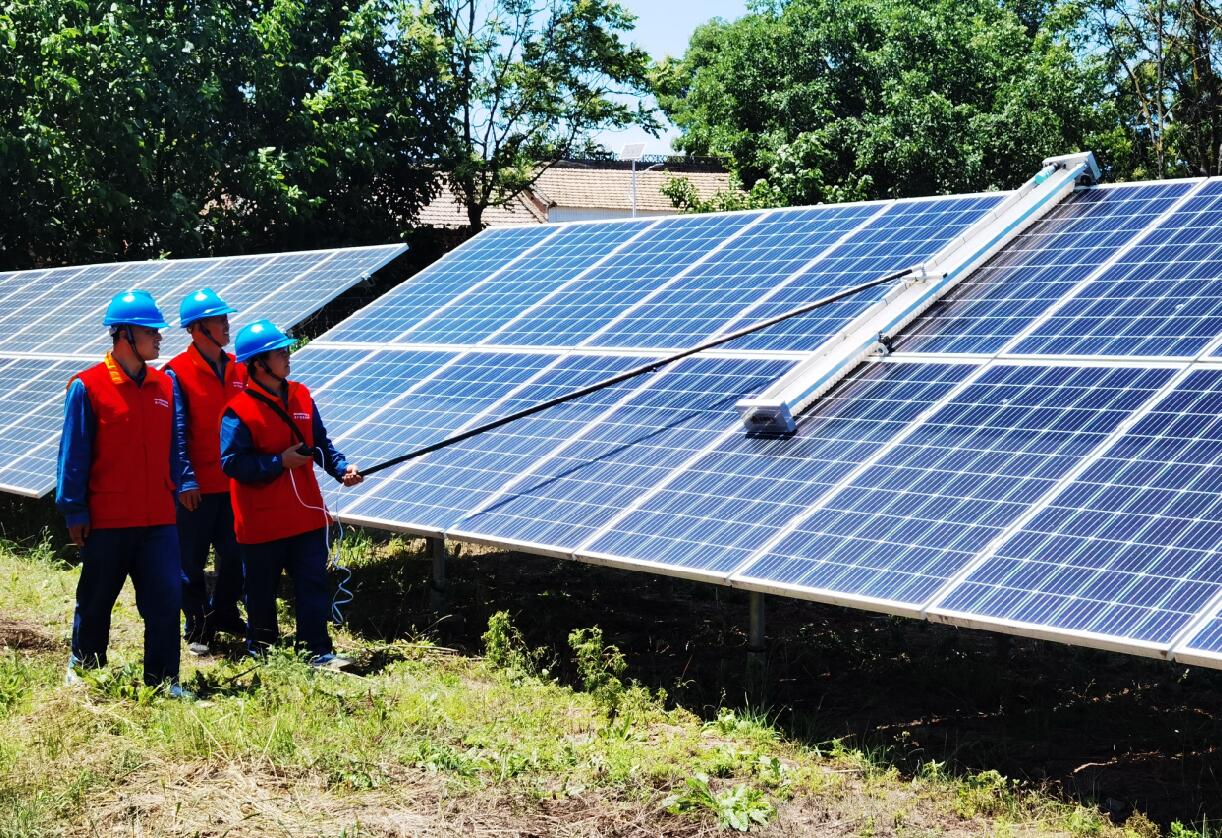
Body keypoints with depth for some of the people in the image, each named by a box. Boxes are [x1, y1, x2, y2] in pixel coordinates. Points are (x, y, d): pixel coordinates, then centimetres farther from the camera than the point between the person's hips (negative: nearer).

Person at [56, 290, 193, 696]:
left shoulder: (165, 384, 8)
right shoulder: (87, 387, -7)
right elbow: (74, 454, -6)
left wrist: (184, 481, 3)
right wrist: (74, 511, -8)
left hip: (158, 518, 4)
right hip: (106, 519, -4)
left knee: (166, 597, -2)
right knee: (95, 601, 11)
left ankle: (163, 679, 7)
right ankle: (83, 669, 32)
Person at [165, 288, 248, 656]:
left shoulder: (237, 369, 8)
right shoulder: (178, 372, -9)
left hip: (234, 483, 5)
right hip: (197, 487, -5)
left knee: (235, 555, 12)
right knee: (191, 561, 5)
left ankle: (223, 613, 32)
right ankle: (198, 628, 18)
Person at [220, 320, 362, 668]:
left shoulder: (301, 397, 6)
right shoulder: (239, 410, -14)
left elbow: (320, 444, 12)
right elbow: (232, 463, -17)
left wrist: (342, 468, -5)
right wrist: (279, 462, -19)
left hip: (306, 514, 5)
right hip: (261, 521, -5)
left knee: (313, 583, 2)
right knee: (262, 590, 10)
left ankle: (318, 650, 6)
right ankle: (261, 648, 29)